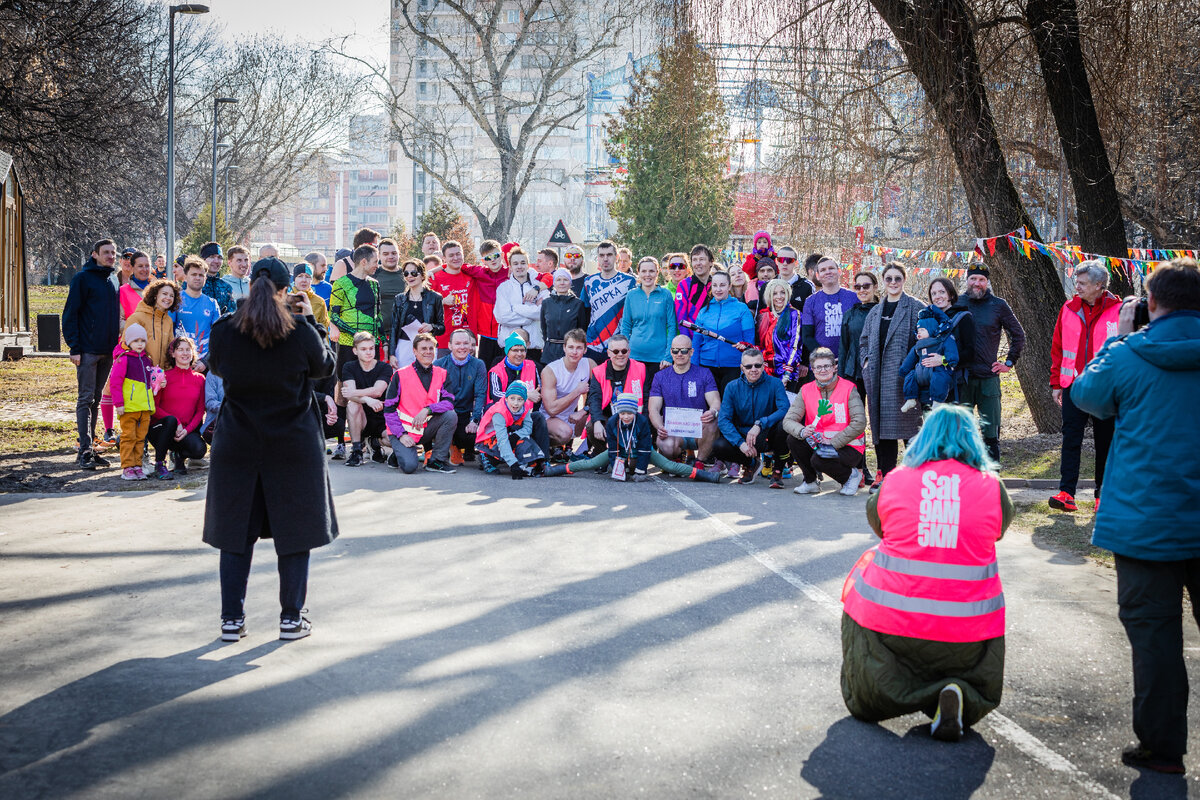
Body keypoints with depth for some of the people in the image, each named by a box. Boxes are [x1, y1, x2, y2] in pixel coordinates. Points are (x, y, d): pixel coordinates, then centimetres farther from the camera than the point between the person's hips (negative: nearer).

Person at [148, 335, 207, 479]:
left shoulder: (199, 379, 9)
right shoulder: (164, 376, 0)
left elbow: (200, 410, 6)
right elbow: (154, 407, -4)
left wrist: (187, 429, -11)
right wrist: (176, 423, -18)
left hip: (186, 431, 2)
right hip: (159, 428, -2)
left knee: (200, 449, -29)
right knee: (171, 420, -37)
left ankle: (179, 455, 9)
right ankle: (159, 465, -21)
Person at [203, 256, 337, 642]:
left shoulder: (224, 331, -8)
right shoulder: (300, 331, -14)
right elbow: (326, 366, 4)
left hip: (237, 443, 2)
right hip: (293, 441, -2)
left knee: (235, 528, 11)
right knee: (294, 528, 10)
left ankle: (232, 619, 15)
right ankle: (292, 617, 15)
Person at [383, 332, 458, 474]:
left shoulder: (441, 374, 3)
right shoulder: (400, 375, -5)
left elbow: (449, 402, -9)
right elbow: (389, 408, -5)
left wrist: (428, 410, -26)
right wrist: (401, 434, -14)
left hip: (426, 429, 3)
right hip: (403, 430, -3)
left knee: (450, 415, -25)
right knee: (410, 466, -27)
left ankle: (437, 460, -10)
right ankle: (399, 453, 12)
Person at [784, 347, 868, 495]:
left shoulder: (848, 389, -10)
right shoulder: (806, 390, 1)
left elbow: (859, 423, -18)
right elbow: (788, 420, -6)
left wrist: (833, 443, -22)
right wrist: (802, 431, -29)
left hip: (848, 446, -5)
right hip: (816, 443, 5)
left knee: (819, 460, -32)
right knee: (793, 439, -21)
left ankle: (851, 475, 0)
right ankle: (811, 481, 0)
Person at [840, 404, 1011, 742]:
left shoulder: (894, 480, 0)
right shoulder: (991, 487, -1)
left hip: (892, 618, 0)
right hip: (967, 626, 0)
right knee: (978, 694, 22)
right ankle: (956, 695, -9)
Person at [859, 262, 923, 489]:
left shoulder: (915, 308, 0)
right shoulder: (875, 312, 18)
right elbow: (864, 340, 25)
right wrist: (866, 360, 9)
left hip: (903, 374, -5)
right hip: (879, 375, 6)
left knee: (906, 421, -6)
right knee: (881, 422, 6)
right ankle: (884, 472, 12)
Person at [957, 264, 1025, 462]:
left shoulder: (998, 305, 3)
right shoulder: (957, 303, 7)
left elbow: (1018, 335, 13)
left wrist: (1009, 363, 7)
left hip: (988, 377, -1)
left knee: (991, 433, 1)